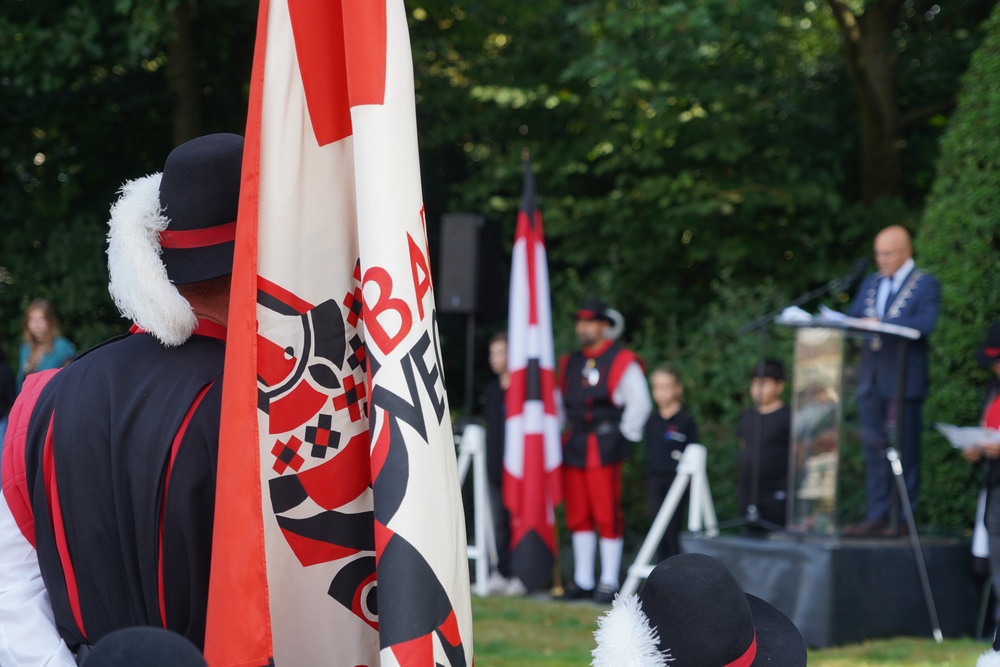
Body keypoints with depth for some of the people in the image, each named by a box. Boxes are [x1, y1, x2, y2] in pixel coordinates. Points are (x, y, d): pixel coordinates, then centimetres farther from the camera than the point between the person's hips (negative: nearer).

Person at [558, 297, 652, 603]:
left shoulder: (621, 362, -6)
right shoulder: (569, 363, 14)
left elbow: (640, 404, -5)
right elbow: (561, 402, 26)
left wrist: (623, 436, -2)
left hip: (605, 448, -6)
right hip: (574, 448, 6)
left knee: (607, 516, -6)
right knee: (578, 516, 8)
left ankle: (609, 583, -1)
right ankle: (583, 581, 14)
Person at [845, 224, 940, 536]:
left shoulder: (926, 285, -2)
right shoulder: (871, 283, 18)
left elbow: (925, 323, -17)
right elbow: (852, 318, 16)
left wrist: (882, 323, -25)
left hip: (904, 378, -6)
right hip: (871, 377, 6)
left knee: (905, 449, -3)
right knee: (874, 446, 6)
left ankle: (902, 518, 2)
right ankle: (876, 517, 10)